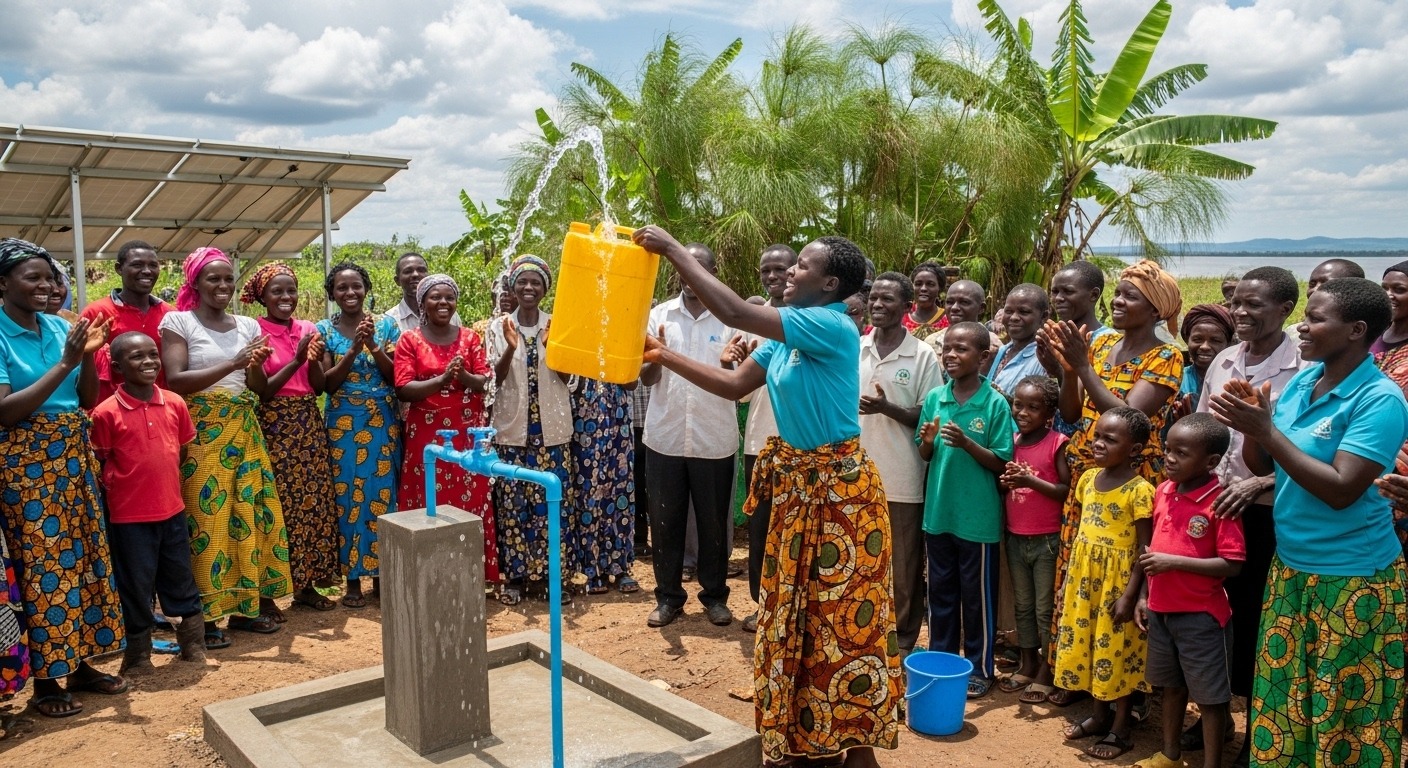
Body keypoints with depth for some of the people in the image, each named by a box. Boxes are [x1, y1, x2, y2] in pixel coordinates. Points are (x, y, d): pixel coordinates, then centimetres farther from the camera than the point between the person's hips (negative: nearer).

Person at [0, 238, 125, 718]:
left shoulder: (60, 327, 6)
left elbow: (88, 401, 9)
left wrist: (88, 355, -9)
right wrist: (65, 363, -21)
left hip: (73, 456, 6)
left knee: (83, 556, 10)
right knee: (42, 564, -1)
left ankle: (79, 663, 22)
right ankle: (45, 680, 10)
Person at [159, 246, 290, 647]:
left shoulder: (248, 325, 12)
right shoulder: (178, 321, -2)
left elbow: (259, 389, 12)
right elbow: (175, 380, -13)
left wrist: (256, 366, -11)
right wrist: (232, 363, -21)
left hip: (244, 431, 5)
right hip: (201, 432, -5)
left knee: (249, 512, 4)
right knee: (206, 516, -5)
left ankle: (245, 602, 15)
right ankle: (205, 613, 3)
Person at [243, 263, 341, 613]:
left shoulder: (309, 330, 8)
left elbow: (318, 387, 5)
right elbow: (261, 390, -12)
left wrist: (314, 359, -14)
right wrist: (296, 361, -21)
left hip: (308, 425, 5)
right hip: (273, 427, -5)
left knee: (313, 502, 6)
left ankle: (306, 584, 17)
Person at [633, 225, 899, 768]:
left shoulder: (833, 327, -20)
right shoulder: (786, 333, 8)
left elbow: (734, 313, -27)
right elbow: (734, 385, 11)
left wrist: (673, 249, -21)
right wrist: (666, 357, 6)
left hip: (838, 485, -9)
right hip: (795, 483, 9)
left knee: (843, 614, 1)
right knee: (793, 611, 16)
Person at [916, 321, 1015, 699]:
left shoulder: (995, 404, -11)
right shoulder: (934, 398, 1)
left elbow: (1000, 464, -10)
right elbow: (925, 456, 8)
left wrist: (967, 444, -24)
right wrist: (927, 441, -14)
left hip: (977, 517, -4)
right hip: (938, 511, 4)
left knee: (977, 596, 9)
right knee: (940, 592, 16)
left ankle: (979, 668, 24)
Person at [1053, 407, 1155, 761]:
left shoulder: (1139, 490, -17)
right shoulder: (1088, 478, 3)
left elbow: (1145, 548, -15)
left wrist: (1130, 594, -17)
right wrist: (1069, 576, 13)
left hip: (1118, 579, -6)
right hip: (1085, 577, 7)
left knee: (1118, 651, 5)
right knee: (1089, 645, 15)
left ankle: (1121, 729, 19)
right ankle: (1099, 715, 32)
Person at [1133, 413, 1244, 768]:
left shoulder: (1220, 502, -18)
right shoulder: (1163, 492, 3)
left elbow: (1232, 564, -20)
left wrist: (1175, 562, -24)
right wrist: (1144, 595, 12)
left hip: (1201, 615, -7)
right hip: (1161, 610, 7)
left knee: (1209, 694, 7)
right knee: (1171, 685, 22)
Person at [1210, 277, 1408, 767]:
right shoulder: (1302, 381, 3)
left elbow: (1341, 490, -25)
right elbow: (1260, 465, 7)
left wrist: (1265, 430, -25)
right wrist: (1251, 424, -13)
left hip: (1351, 579, -7)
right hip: (1290, 567, 7)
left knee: (1345, 711, 8)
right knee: (1281, 694, 17)